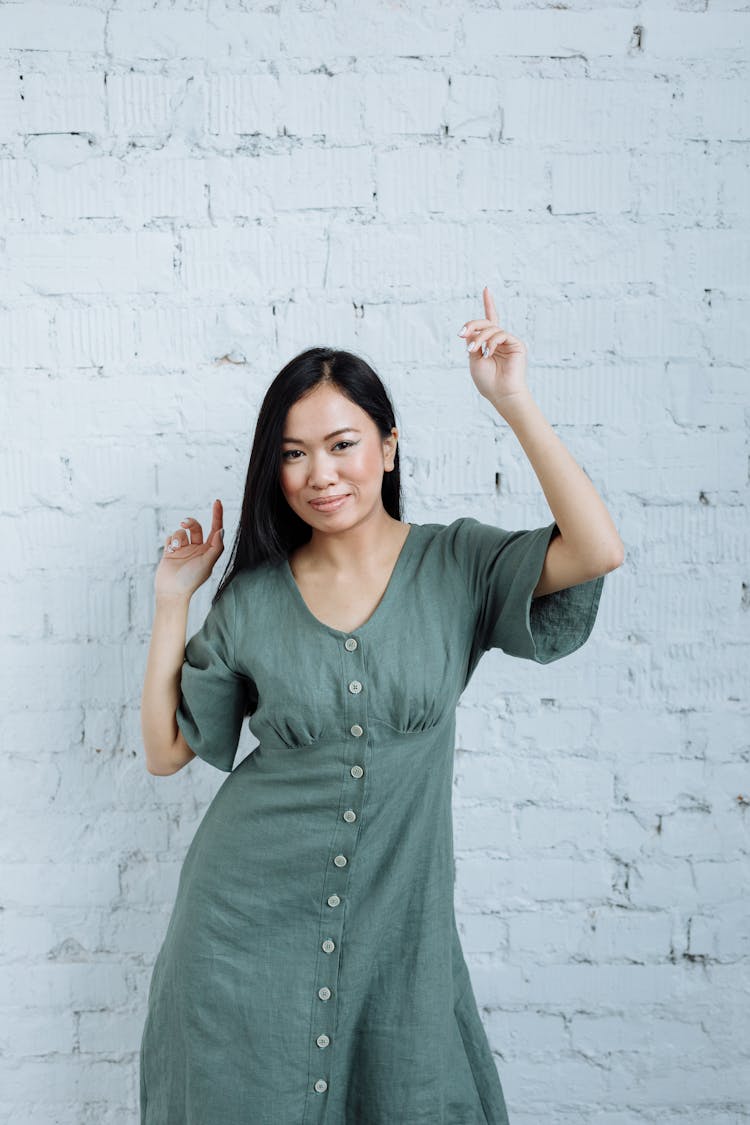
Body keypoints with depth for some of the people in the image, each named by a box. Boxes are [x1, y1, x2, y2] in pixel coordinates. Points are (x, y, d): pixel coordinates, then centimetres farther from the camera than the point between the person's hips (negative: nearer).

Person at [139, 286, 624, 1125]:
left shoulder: (458, 567, -5)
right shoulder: (253, 598, -2)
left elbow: (598, 550, -21)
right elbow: (166, 749, 3)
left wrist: (512, 401, -20)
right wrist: (171, 598, -4)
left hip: (395, 919, 0)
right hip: (251, 915, 1)